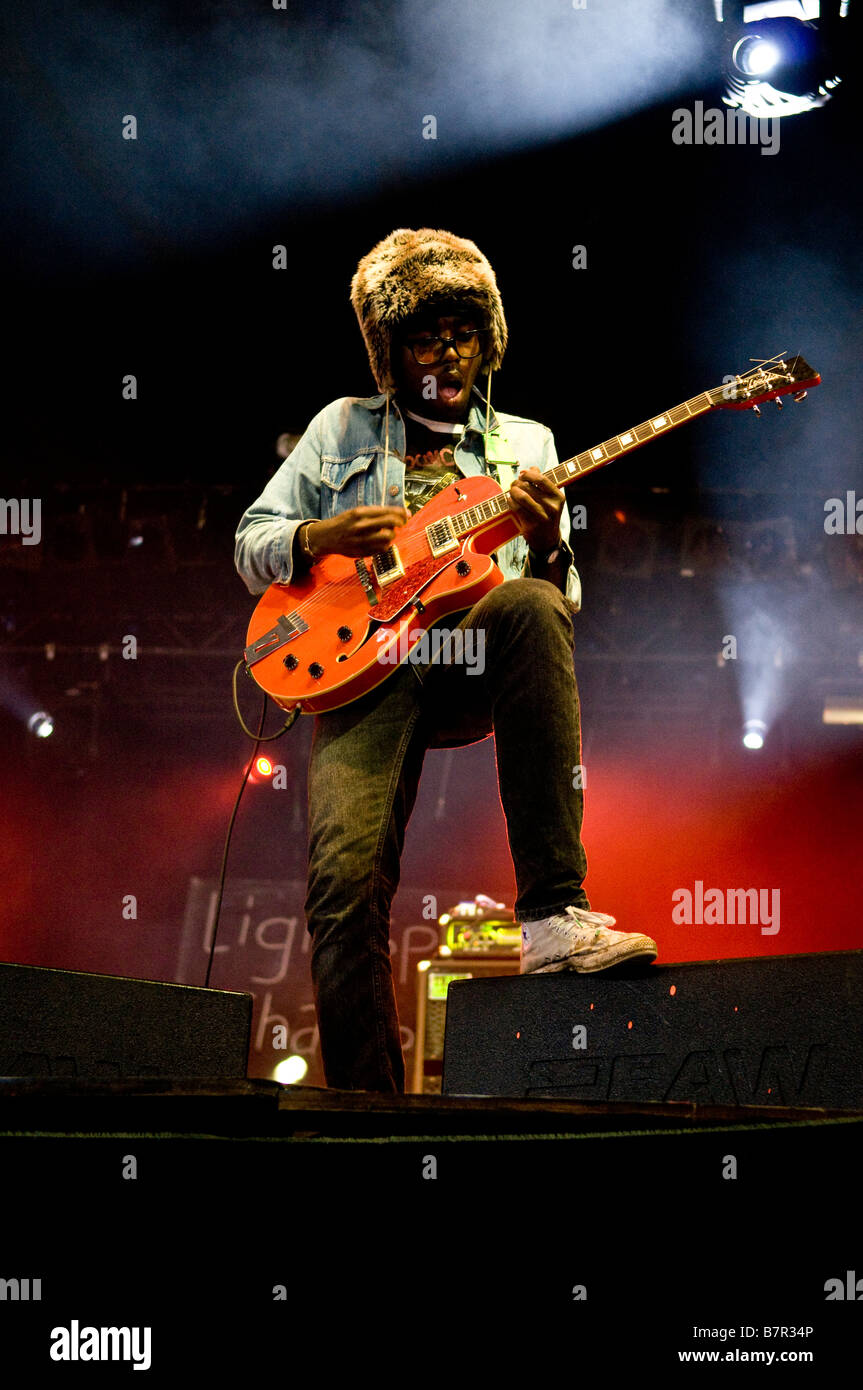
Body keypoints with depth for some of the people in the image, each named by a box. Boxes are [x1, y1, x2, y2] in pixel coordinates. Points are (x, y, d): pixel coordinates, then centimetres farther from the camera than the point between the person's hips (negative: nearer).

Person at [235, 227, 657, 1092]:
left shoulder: (527, 444, 23)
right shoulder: (343, 428, 23)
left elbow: (563, 601, 14)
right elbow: (251, 543, 19)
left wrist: (544, 549, -10)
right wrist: (321, 539, -3)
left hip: (474, 664, 0)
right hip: (366, 671, 0)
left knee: (533, 608, -37)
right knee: (345, 882, -24)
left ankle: (551, 911, -38)